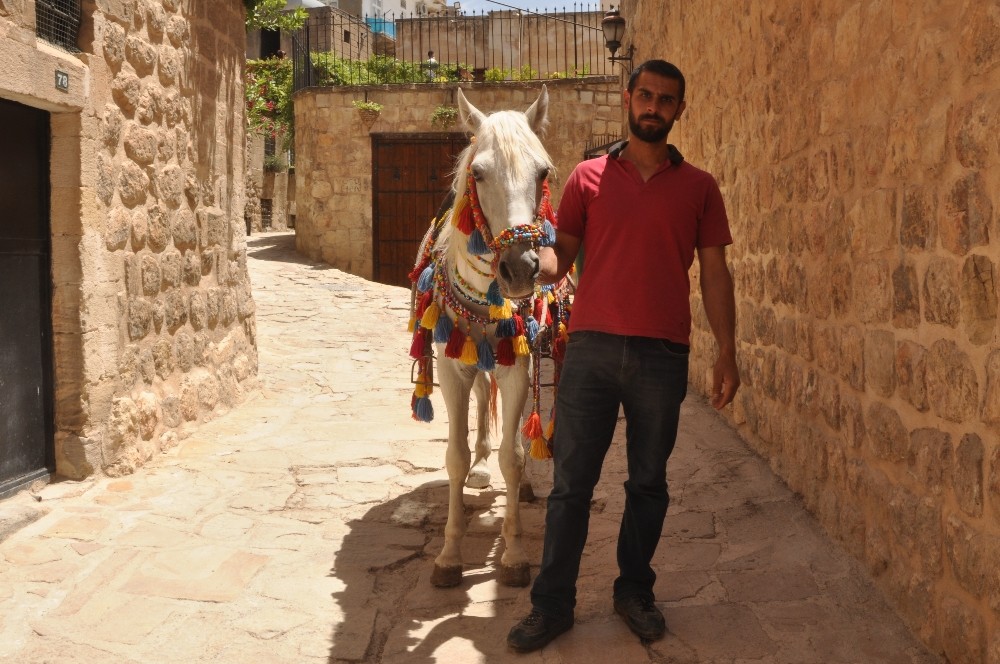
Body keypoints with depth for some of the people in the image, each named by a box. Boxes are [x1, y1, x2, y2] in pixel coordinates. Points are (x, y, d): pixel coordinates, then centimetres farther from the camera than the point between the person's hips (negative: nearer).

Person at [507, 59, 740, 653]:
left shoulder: (699, 188, 8)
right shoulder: (589, 177, 7)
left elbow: (715, 273, 6)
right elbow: (561, 253, 6)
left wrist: (727, 352, 1)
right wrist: (540, 262, -18)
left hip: (663, 357, 1)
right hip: (592, 349, 0)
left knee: (649, 482, 12)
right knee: (571, 481, 4)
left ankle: (636, 592, 30)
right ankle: (553, 603, 17)